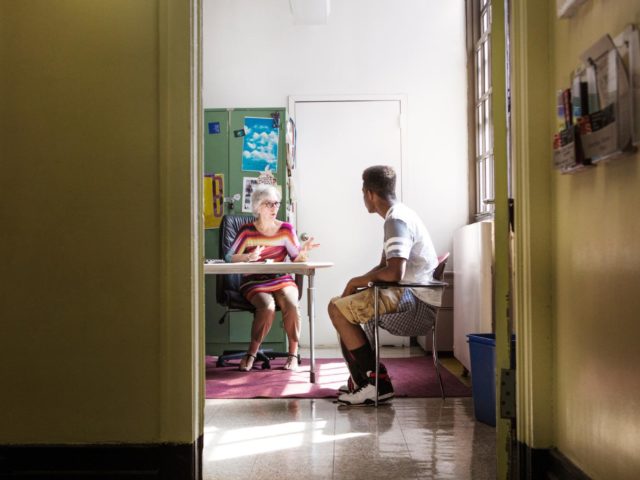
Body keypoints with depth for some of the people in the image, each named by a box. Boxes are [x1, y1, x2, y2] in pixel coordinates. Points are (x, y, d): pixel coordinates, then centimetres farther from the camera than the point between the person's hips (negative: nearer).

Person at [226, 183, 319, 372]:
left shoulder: (286, 229, 4)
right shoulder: (247, 231, -2)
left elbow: (296, 260, 5)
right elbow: (229, 258, -8)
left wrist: (303, 251, -18)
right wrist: (249, 257, -26)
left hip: (282, 280, 2)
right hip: (254, 282, -2)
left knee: (291, 304, -30)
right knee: (267, 307, -32)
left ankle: (293, 354, -12)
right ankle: (251, 354, -14)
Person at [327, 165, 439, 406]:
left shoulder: (396, 221, -17)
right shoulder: (400, 215, 18)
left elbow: (395, 273, -30)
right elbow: (385, 266, 25)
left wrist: (358, 281, -12)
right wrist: (358, 283, 8)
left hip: (415, 302, -11)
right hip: (413, 296, 11)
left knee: (338, 309, -17)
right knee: (343, 305, 17)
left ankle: (377, 383, -15)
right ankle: (360, 380, 13)